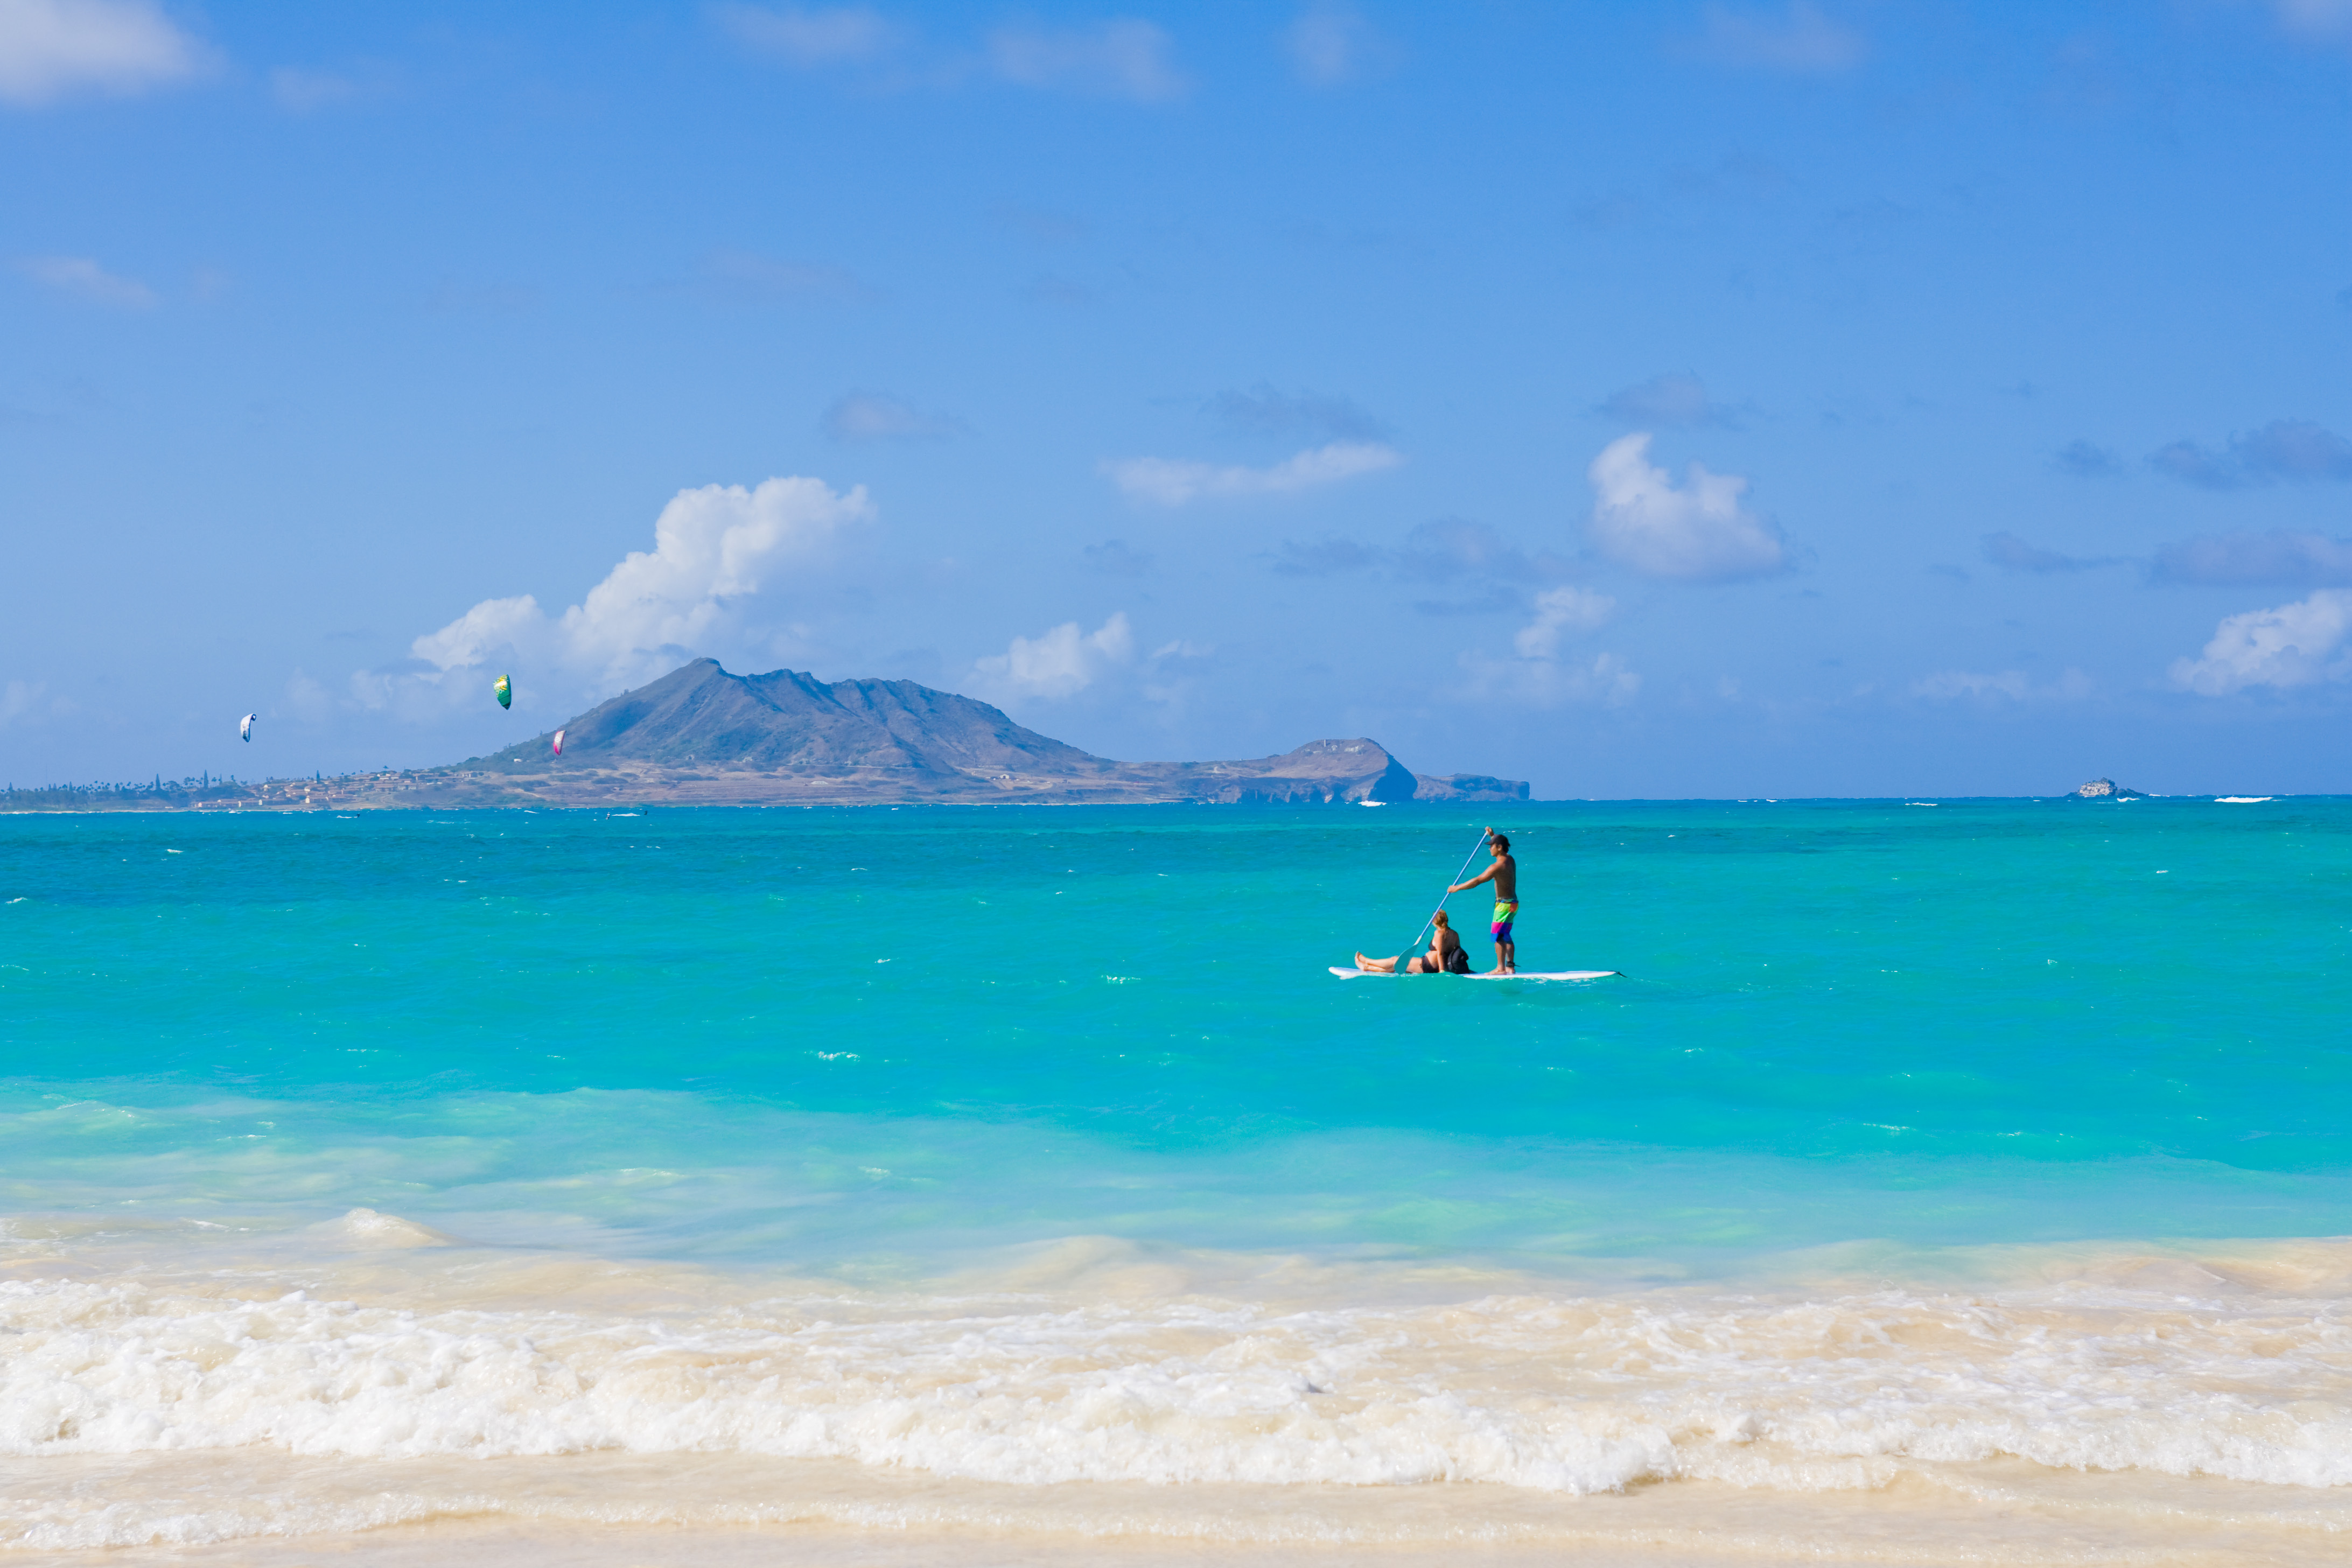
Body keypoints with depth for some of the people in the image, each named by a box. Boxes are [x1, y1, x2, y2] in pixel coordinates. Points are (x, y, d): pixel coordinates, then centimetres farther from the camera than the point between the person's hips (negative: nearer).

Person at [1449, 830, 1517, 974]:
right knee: (1505, 936, 14)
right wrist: (1493, 836, 33)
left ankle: (1501, 968, -7)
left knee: (1498, 936, -7)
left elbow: (1477, 881, -21)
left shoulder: (1498, 866, -20)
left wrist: (1457, 888, -14)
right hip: (1513, 903, 10)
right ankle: (1510, 966, 14)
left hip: (1504, 904, -10)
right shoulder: (1510, 860, 7)